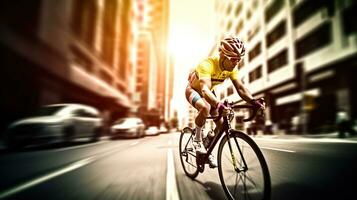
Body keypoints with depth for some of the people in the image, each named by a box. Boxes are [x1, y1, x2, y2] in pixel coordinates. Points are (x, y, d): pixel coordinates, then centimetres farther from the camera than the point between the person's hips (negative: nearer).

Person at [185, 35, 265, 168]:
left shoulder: (232, 68, -16)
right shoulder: (208, 64, -36)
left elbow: (240, 87, -22)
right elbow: (204, 89, -49)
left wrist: (253, 101, -41)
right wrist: (218, 105, -66)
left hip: (208, 92, 6)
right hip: (193, 90, -5)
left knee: (221, 124, -6)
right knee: (205, 107, -38)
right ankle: (197, 139, -13)